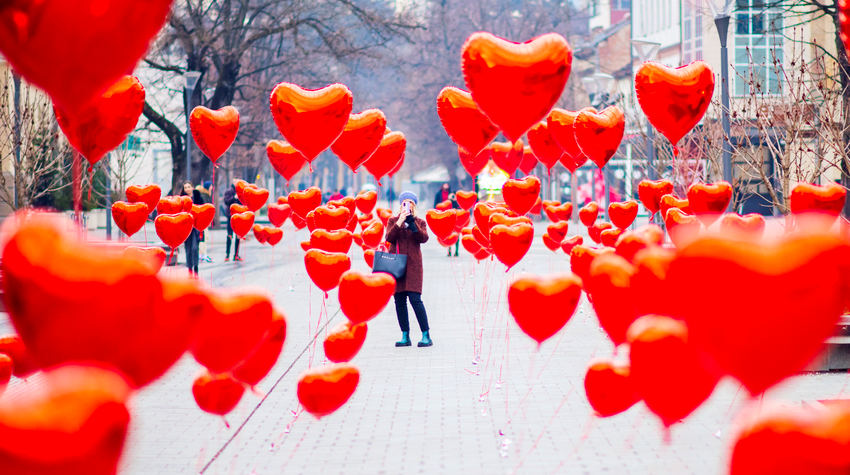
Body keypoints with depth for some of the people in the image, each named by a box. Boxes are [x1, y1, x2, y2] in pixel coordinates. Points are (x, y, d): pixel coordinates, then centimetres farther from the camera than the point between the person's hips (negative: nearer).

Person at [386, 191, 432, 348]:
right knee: (399, 301, 2)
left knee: (415, 299, -13)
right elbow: (389, 238, -5)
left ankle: (426, 335, -9)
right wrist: (400, 222, -15)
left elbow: (423, 238, -10)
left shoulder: (419, 222, 9)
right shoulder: (393, 221, 12)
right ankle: (405, 336, 8)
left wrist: (412, 223, -18)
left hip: (412, 264, -3)